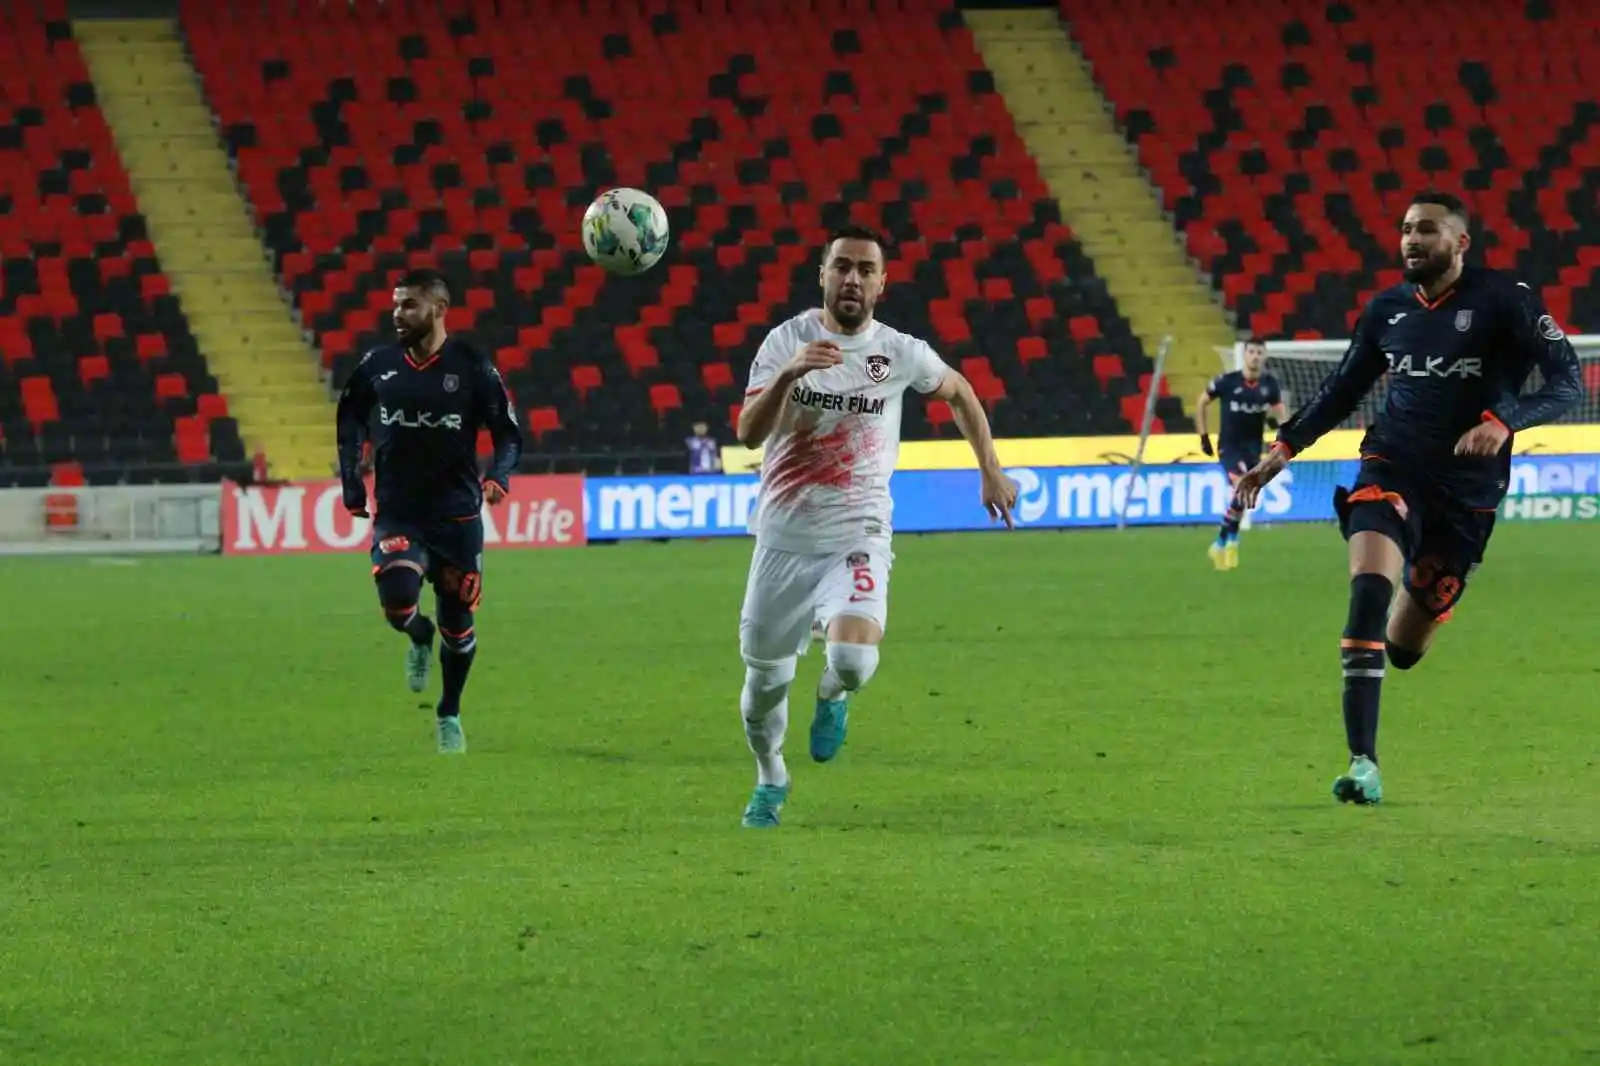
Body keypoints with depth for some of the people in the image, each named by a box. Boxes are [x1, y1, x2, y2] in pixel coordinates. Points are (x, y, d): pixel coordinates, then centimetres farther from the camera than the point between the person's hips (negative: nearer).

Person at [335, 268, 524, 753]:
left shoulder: (472, 366, -7)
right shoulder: (377, 366, 0)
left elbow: (508, 433, 0)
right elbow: (350, 421, 17)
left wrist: (498, 476, -19)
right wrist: (352, 484, 10)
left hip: (456, 513, -1)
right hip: (397, 514, 1)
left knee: (457, 621, 7)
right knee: (397, 599, -23)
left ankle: (449, 717, 30)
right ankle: (420, 641, 15)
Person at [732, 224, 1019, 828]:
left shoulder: (901, 353, -2)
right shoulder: (787, 340, -5)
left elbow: (958, 393, 20)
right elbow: (749, 433, -16)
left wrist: (991, 472, 19)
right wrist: (789, 374, -31)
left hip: (857, 539, -1)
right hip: (784, 538, 1)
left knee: (853, 659, -27)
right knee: (764, 681, 10)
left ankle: (832, 697, 13)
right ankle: (770, 779, 41)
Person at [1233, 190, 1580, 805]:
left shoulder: (1504, 301, -6)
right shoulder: (1386, 310, 7)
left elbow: (1567, 384, -10)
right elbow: (1342, 390, 21)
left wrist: (1503, 420, -26)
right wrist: (1285, 448, 10)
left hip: (1468, 489, -2)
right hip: (1393, 470, 2)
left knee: (1403, 649, 5)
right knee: (1369, 588, -27)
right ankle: (1362, 762, -27)